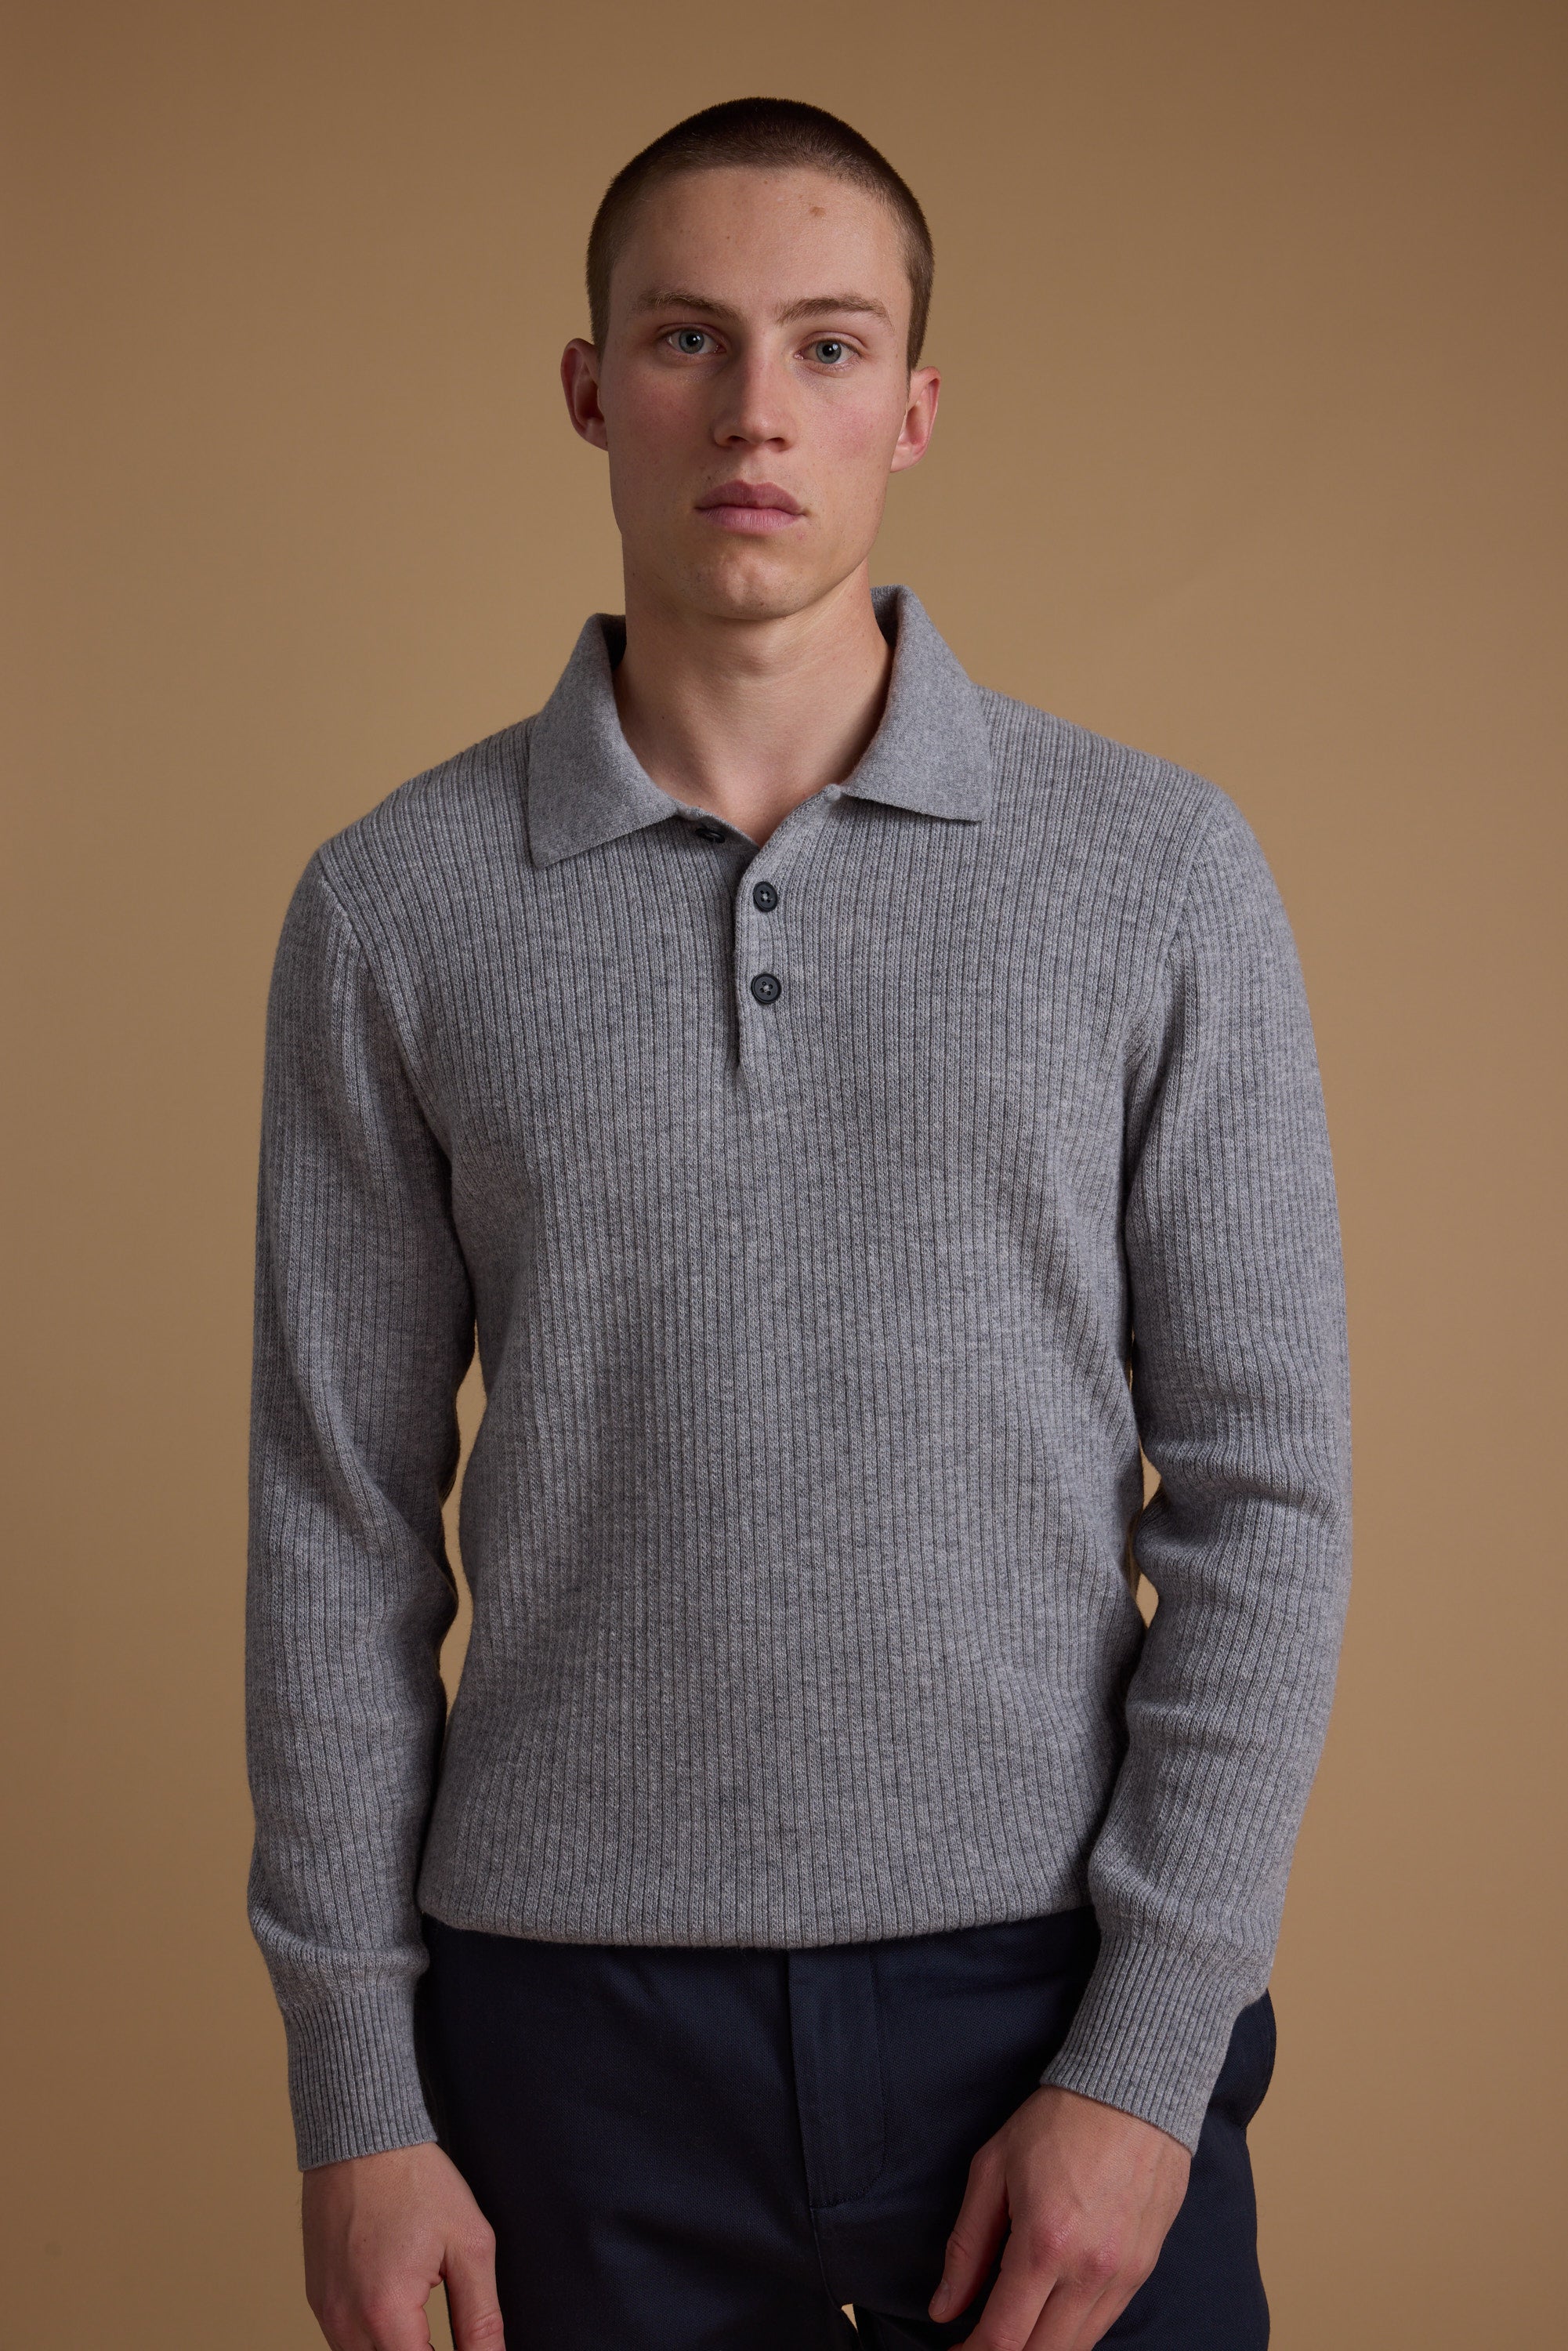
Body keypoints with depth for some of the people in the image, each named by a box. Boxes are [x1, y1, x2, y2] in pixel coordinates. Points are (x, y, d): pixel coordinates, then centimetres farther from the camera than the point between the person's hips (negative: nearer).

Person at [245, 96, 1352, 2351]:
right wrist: (356, 2087, 0)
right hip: (580, 2019, 1)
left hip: (1048, 1996, 0)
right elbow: (343, 1517, 2)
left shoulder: (1157, 867, -3)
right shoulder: (396, 907, 0)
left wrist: (1150, 2059, -9)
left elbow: (1260, 1488, -3)